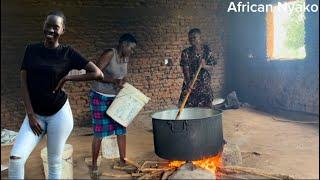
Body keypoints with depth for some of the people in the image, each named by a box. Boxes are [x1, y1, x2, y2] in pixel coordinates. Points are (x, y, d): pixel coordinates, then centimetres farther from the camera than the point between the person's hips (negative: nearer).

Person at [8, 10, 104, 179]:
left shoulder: (68, 52, -5)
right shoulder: (31, 49, 3)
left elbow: (98, 74, -10)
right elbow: (23, 82, 2)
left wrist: (66, 78, -11)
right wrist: (30, 114, -5)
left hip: (59, 113, -2)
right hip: (35, 113, 3)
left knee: (54, 163, 6)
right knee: (15, 157, -10)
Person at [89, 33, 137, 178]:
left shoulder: (126, 58, 5)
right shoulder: (109, 54, -17)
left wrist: (123, 82, -1)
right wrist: (113, 80, -30)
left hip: (116, 98, 7)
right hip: (100, 97, -7)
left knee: (121, 128, 5)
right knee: (99, 132, -1)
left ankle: (122, 160, 18)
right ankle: (94, 165, 14)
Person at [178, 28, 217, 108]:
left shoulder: (207, 50, 3)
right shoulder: (186, 52, -3)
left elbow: (211, 68, 4)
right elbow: (185, 70, -13)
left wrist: (204, 66, -19)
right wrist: (188, 82, -30)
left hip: (205, 85, 2)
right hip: (190, 85, -1)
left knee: (205, 108, 3)